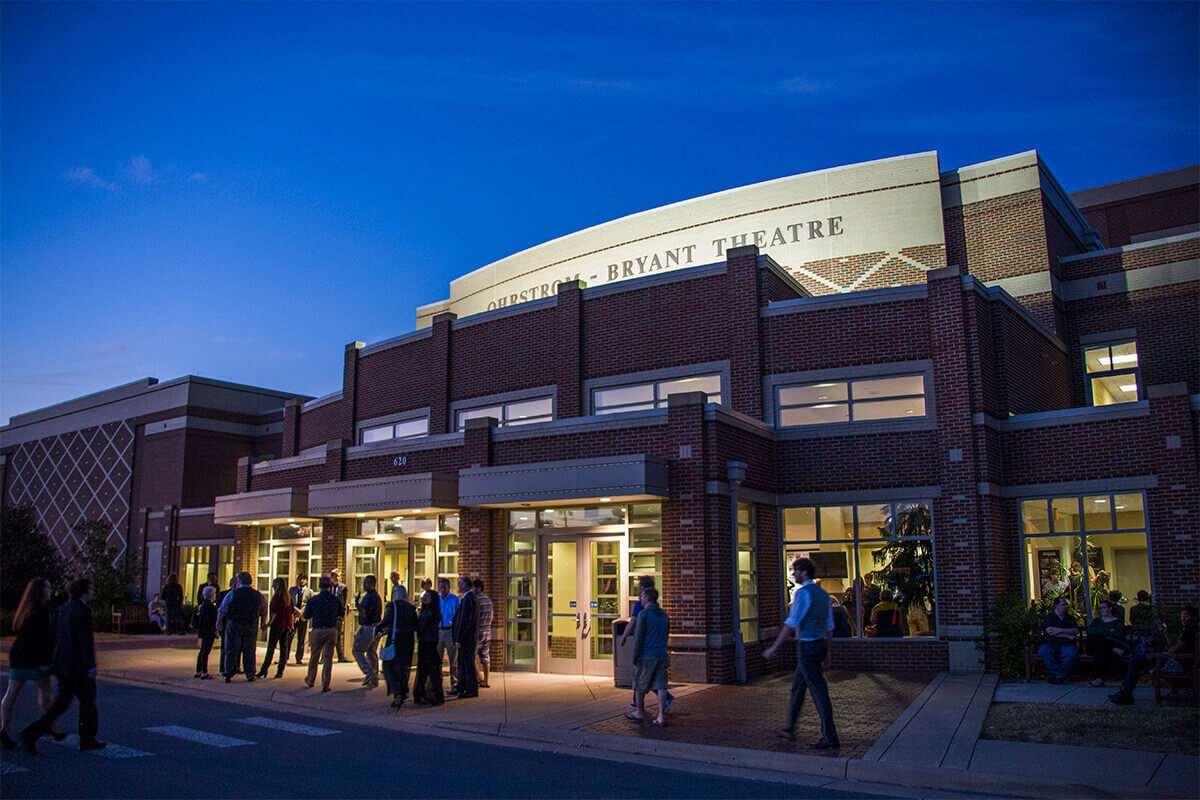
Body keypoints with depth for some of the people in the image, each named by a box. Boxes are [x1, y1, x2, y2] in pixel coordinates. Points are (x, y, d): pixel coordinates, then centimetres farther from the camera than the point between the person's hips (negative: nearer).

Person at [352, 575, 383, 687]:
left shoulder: (370, 597, -17)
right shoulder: (377, 596, 15)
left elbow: (364, 614, -27)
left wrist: (357, 603, -41)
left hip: (368, 628, -9)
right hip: (376, 628, 9)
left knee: (357, 650, 0)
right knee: (372, 653, 13)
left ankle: (369, 672, -10)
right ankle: (374, 680, 14)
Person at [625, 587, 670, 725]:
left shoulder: (644, 614, -10)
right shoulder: (664, 615, 11)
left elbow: (639, 637, -13)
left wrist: (635, 658, -9)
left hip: (647, 655, -5)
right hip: (662, 654, 6)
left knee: (639, 684, 12)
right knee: (661, 686, 3)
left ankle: (639, 711, 25)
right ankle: (661, 717, -3)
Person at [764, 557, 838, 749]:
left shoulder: (803, 593, -15)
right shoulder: (823, 594, 13)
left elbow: (791, 623, -19)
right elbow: (829, 626, 17)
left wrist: (774, 647, -15)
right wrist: (827, 654, 23)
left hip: (808, 645, -9)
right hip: (821, 643, 9)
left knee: (818, 690, -5)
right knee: (798, 685, 19)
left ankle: (830, 738, -2)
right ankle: (790, 728, 29)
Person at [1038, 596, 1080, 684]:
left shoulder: (1070, 618, 19)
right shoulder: (1049, 617, 11)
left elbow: (1076, 631, 1)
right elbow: (1049, 631, -7)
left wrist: (1060, 630, -9)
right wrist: (1067, 635, -6)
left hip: (1066, 646, 2)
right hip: (1050, 645, -2)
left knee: (1073, 652, -33)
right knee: (1043, 651, -35)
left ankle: (1056, 675, -22)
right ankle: (1061, 675, -29)